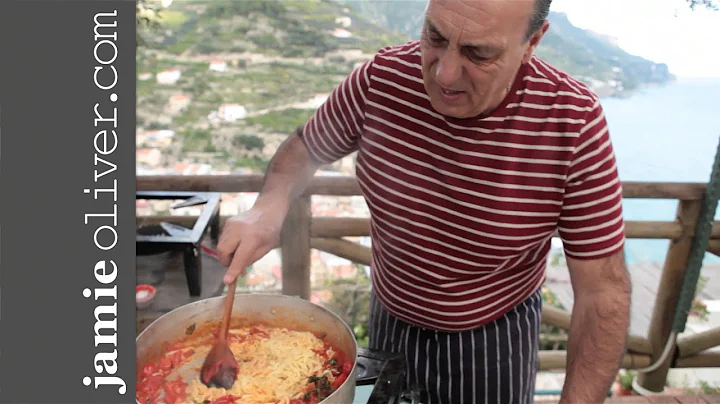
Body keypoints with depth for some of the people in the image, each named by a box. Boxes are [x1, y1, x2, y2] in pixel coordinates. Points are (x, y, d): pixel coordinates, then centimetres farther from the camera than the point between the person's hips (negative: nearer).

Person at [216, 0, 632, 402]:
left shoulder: (574, 122, -25)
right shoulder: (381, 78, -18)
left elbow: (604, 289, -18)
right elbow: (305, 147, -2)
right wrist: (271, 205, -21)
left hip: (495, 342, -2)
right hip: (389, 323, 3)